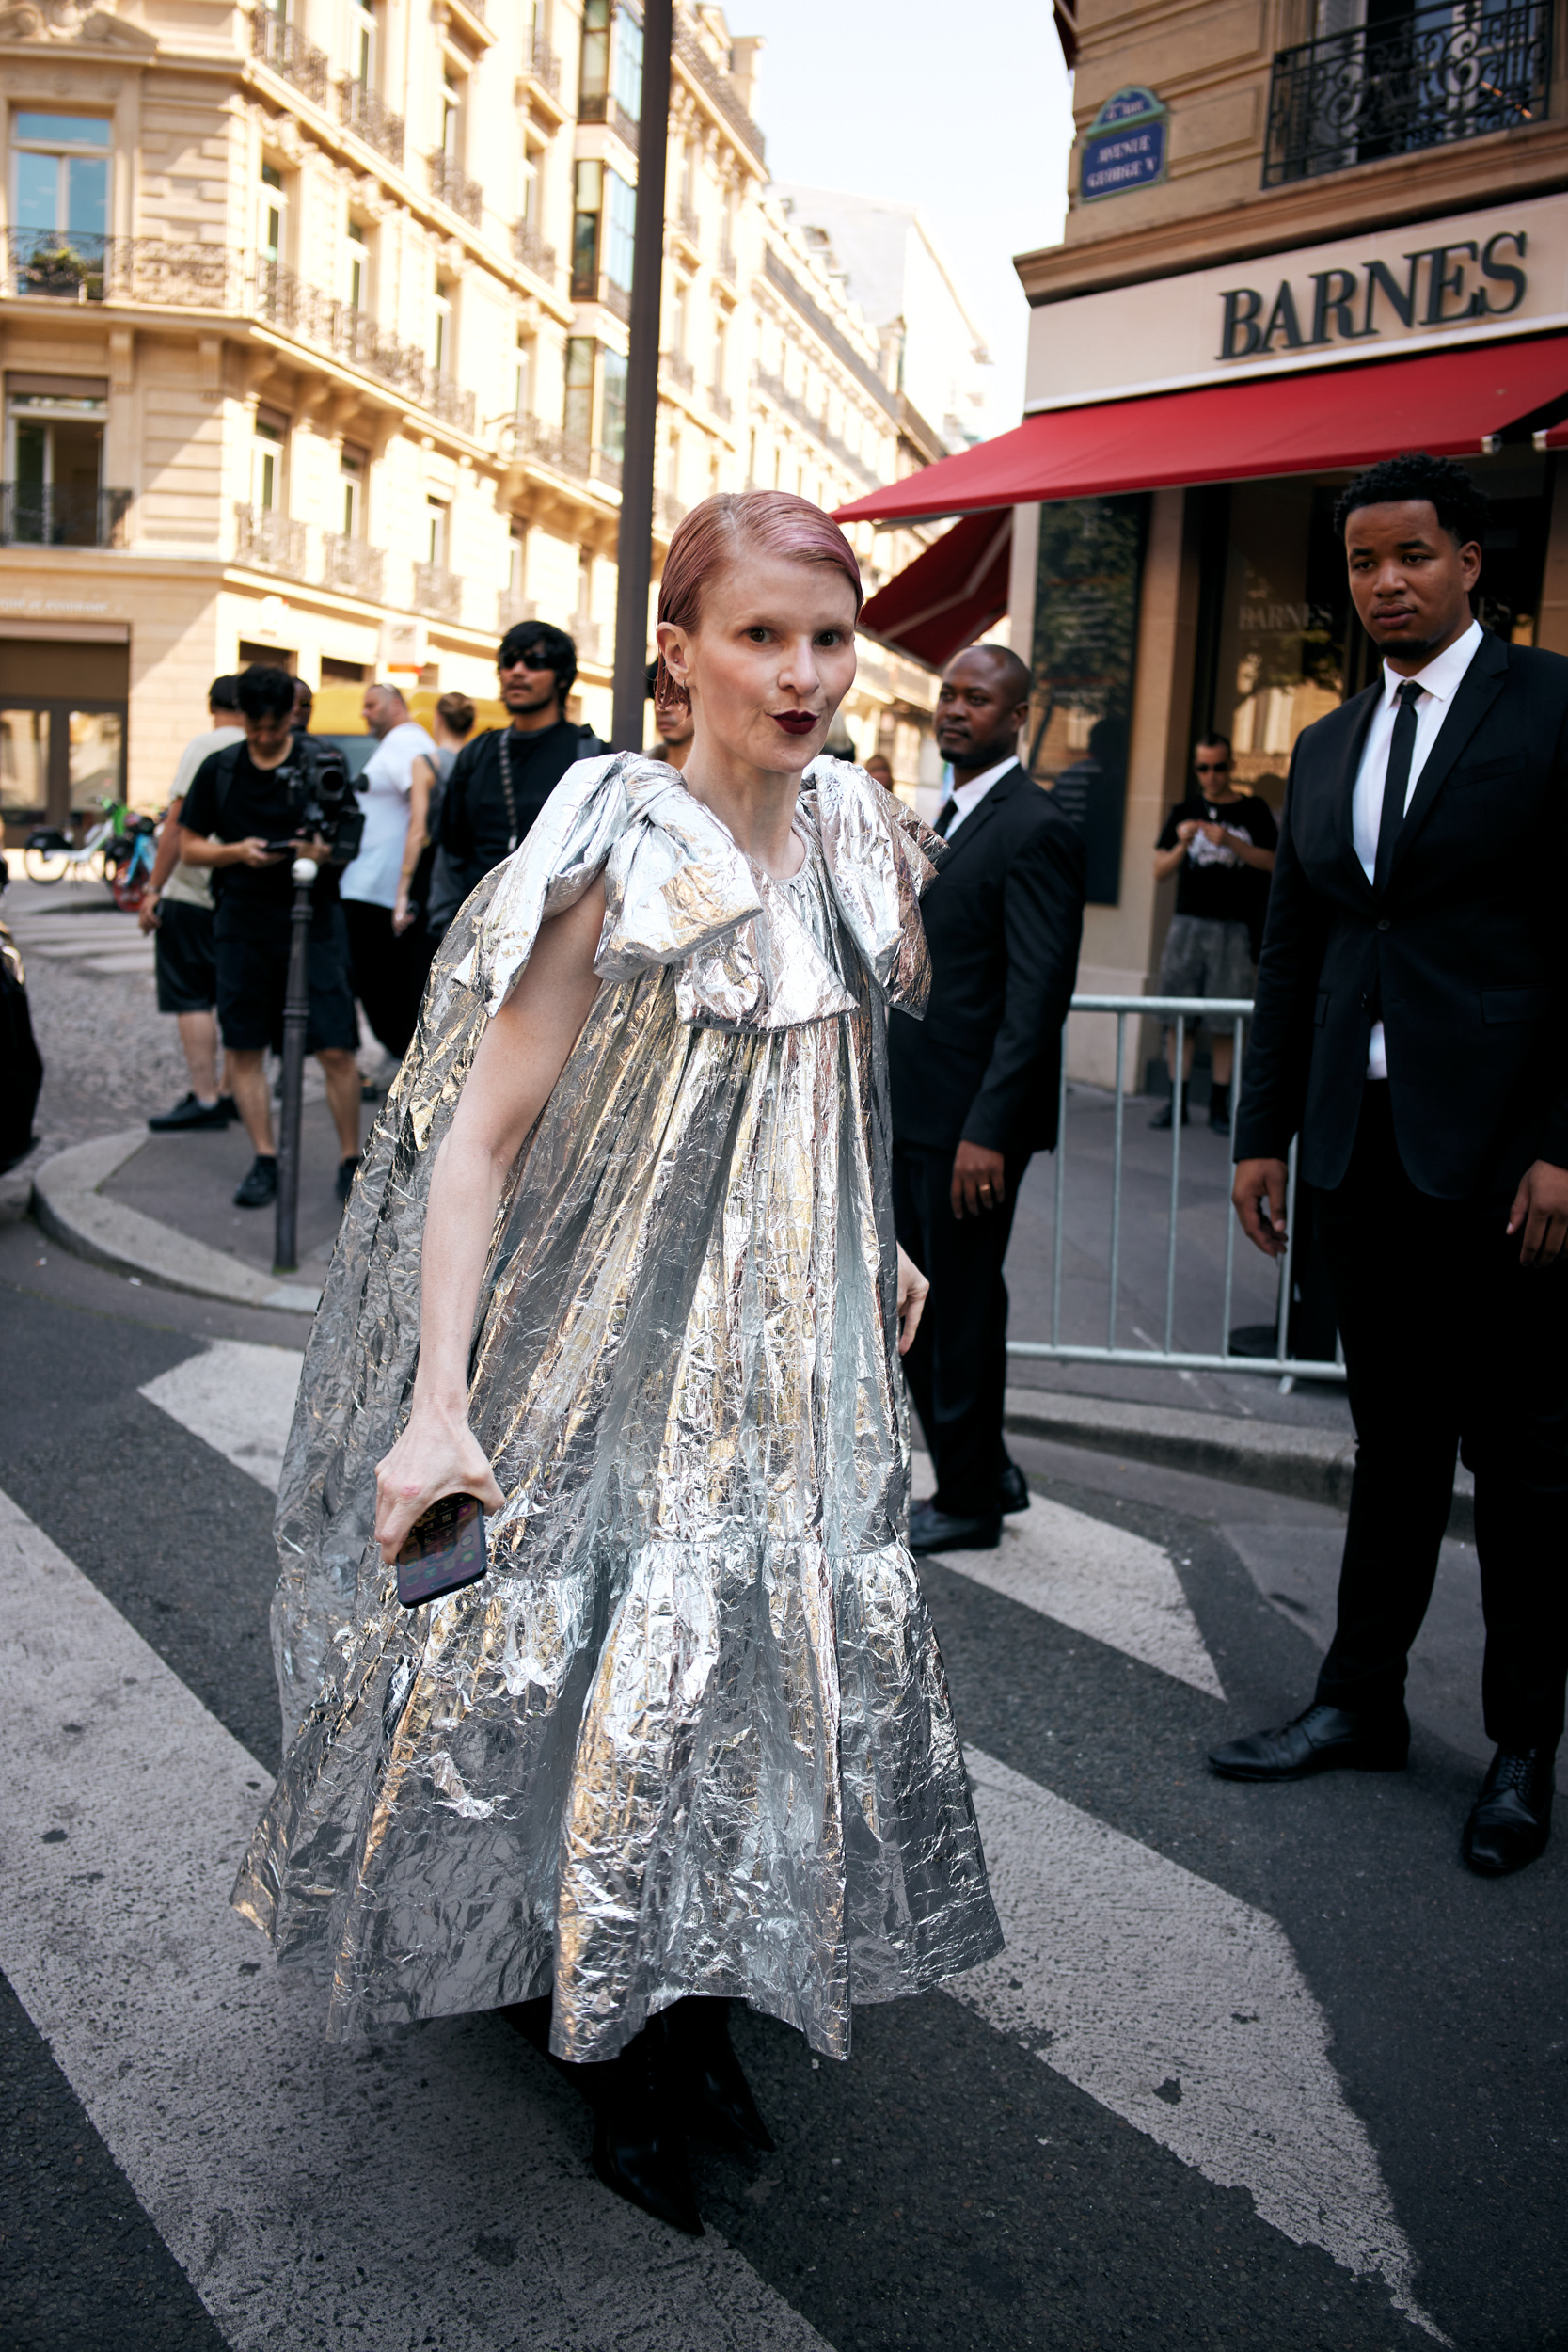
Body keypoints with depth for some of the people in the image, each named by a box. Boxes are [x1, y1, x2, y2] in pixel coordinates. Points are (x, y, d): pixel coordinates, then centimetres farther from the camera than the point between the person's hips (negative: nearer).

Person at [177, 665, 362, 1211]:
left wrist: (321, 851, -21)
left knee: (336, 1050, -7)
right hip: (242, 925, 3)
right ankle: (264, 1161, 13)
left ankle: (350, 1161, 4)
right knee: (245, 1048, 4)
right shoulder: (218, 770, 9)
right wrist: (237, 851, -8)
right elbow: (190, 847, 11)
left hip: (313, 921, -3)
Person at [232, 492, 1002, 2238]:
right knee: (587, 1657, 3)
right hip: (610, 1330, -6)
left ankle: (688, 1996, 35)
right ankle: (581, 2006, 30)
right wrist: (435, 1404, -24)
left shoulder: (859, 839, 1)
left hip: (785, 1344, 6)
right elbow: (479, 1136, -19)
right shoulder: (614, 863, -18)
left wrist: (879, 1250, 19)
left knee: (771, 1649, 13)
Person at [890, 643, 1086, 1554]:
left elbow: (1040, 995, -20)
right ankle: (985, 1468, 32)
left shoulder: (1036, 830, -13)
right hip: (912, 1112, 9)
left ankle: (971, 1503, 20)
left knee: (963, 1310, 3)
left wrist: (989, 1130, -24)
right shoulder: (947, 819, 16)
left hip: (971, 1121, -9)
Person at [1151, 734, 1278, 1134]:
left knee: (1225, 1021, -3)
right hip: (1188, 923, 2)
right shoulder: (1185, 811, 13)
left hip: (1235, 925, -2)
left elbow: (1273, 862, -2)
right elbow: (1160, 872, 8)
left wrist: (1231, 842, -15)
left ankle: (1219, 1104, 4)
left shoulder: (1254, 811, 8)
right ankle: (1177, 1100, 5)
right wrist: (1182, 845, -11)